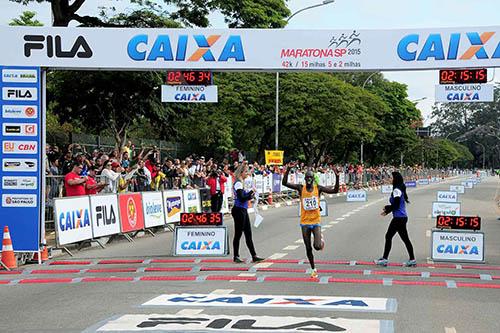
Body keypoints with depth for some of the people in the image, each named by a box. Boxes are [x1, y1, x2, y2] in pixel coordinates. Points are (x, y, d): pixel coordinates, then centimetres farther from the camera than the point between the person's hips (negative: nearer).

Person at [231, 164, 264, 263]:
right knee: (238, 233, -1)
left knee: (248, 233, 8)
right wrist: (251, 192, -13)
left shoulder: (241, 183, 15)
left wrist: (250, 196, 1)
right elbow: (241, 198, -21)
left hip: (243, 210, 10)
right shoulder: (238, 183, -14)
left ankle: (254, 256, 9)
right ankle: (236, 257, 9)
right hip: (239, 210, -10)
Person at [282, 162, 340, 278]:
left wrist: (337, 177, -21)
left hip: (316, 221, -1)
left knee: (317, 246, -14)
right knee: (308, 248, 7)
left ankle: (320, 239, 24)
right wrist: (288, 169, -23)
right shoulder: (300, 188, -4)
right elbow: (284, 183, -14)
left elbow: (335, 191, -9)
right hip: (305, 222, 1)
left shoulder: (318, 188, -4)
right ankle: (313, 269, 24)